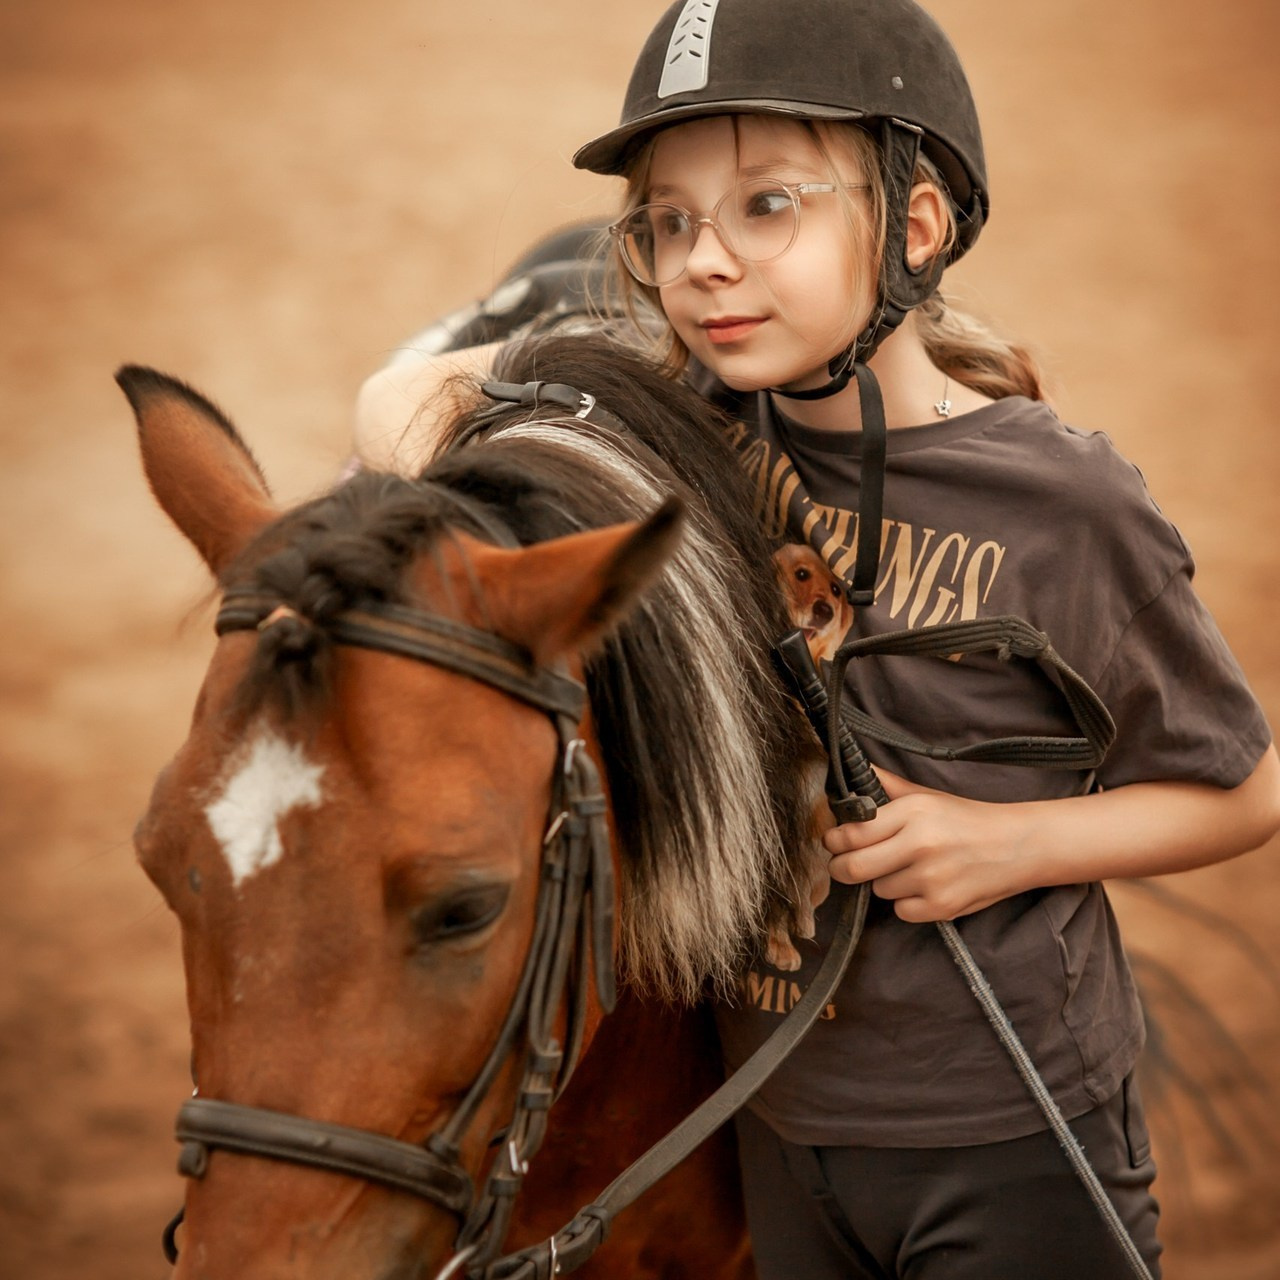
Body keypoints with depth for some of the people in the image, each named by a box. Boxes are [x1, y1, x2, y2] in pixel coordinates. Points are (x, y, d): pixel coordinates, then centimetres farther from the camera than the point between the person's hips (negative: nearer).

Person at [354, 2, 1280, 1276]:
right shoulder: (714, 416, -5)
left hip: (1006, 1138, -4)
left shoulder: (1061, 507, -16)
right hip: (785, 1124, 4)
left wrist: (1013, 841, -18)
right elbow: (411, 390, 5)